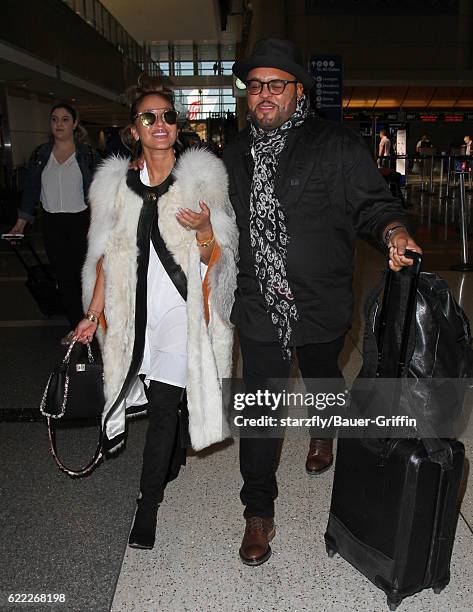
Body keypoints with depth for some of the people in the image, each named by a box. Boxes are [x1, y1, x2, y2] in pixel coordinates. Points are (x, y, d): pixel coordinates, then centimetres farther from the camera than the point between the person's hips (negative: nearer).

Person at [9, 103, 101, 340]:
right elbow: (31, 189, 12)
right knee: (63, 278, 5)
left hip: (81, 221, -3)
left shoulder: (88, 154, 0)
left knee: (82, 275, -3)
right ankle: (75, 326, 15)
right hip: (52, 223, 3)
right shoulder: (40, 154, 9)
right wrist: (22, 220, 9)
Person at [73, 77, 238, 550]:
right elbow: (107, 257, 11)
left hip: (183, 310, -3)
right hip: (137, 310, 3)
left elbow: (213, 258, -1)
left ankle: (148, 502, 7)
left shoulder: (201, 181, 0)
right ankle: (174, 459, 41)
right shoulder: (118, 186, 7)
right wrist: (93, 314, 9)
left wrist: (204, 230, -22)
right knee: (162, 399, 12)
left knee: (164, 405, -6)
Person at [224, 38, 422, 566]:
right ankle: (258, 514, 18)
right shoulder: (236, 154, 6)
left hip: (321, 305, -1)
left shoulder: (337, 147, -10)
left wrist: (394, 232, -30)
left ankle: (323, 433, 62)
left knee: (323, 381, 26)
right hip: (258, 307, 2)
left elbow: (374, 203, -10)